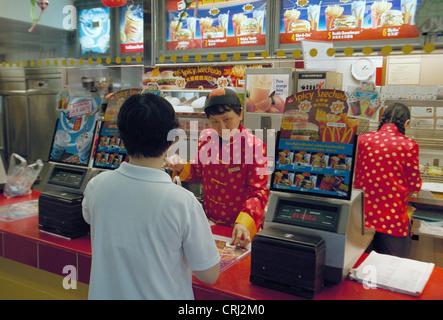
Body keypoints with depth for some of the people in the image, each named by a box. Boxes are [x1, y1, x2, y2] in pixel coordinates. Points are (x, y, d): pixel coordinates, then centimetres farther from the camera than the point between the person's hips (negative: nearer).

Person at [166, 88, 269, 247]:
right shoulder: (206, 137, 2)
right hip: (209, 221, 5)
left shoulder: (254, 146, -14)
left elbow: (258, 191, -16)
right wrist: (181, 168, -6)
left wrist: (244, 223, -32)